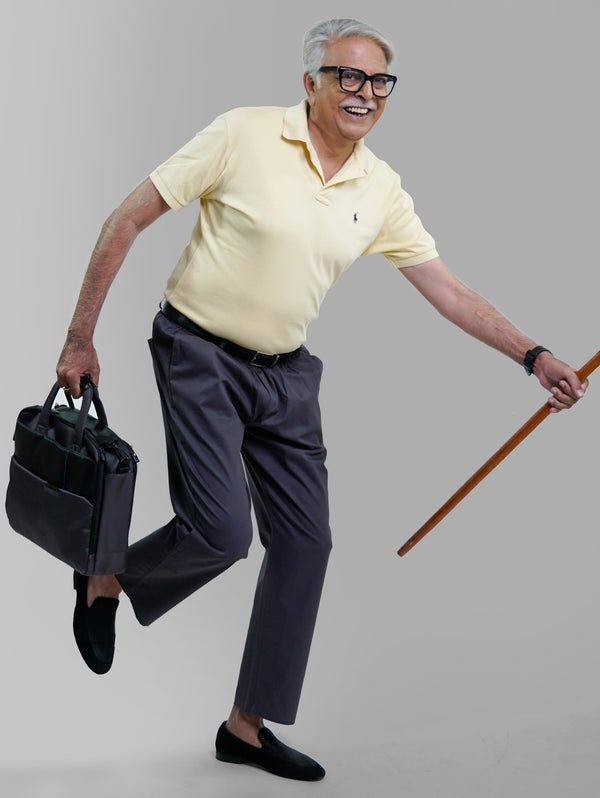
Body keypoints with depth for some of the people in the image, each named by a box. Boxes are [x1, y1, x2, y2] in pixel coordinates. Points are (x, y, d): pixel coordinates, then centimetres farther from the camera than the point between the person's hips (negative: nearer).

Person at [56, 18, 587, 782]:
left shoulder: (380, 188, 2)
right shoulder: (244, 134, -13)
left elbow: (447, 289, 8)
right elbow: (126, 221, -10)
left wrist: (533, 356, 1)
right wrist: (81, 339, -10)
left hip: (287, 374, 6)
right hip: (200, 355, -5)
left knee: (305, 541, 2)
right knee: (220, 531, -16)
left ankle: (247, 726, 16)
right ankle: (106, 580, 18)